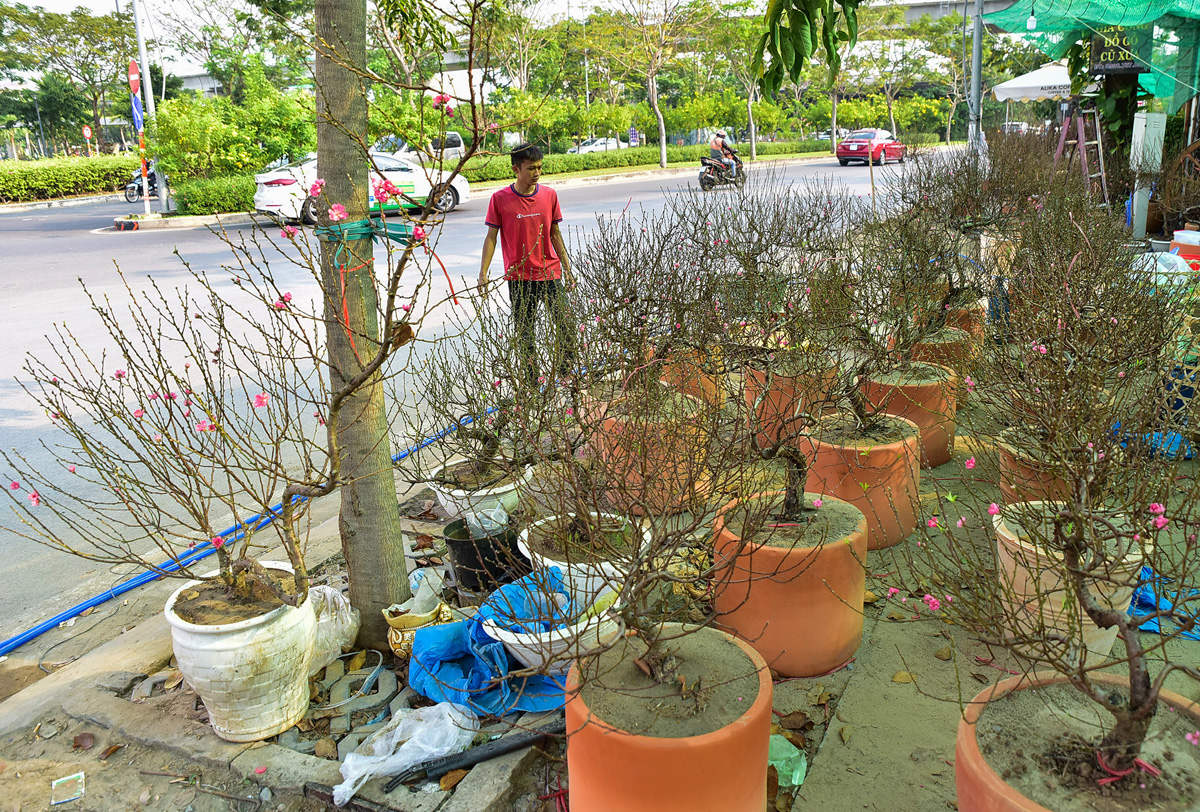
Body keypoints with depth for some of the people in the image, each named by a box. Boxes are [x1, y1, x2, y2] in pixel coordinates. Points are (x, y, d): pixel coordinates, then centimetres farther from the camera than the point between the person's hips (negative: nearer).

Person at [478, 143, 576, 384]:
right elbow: (491, 237, -2)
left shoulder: (549, 195, 3)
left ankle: (567, 375, 13)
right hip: (519, 277, -2)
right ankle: (532, 381, 16)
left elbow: (555, 234, 11)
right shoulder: (500, 199, -4)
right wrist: (483, 272, -10)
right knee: (524, 333, 5)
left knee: (565, 327, -3)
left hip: (550, 274, 2)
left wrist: (567, 268, 10)